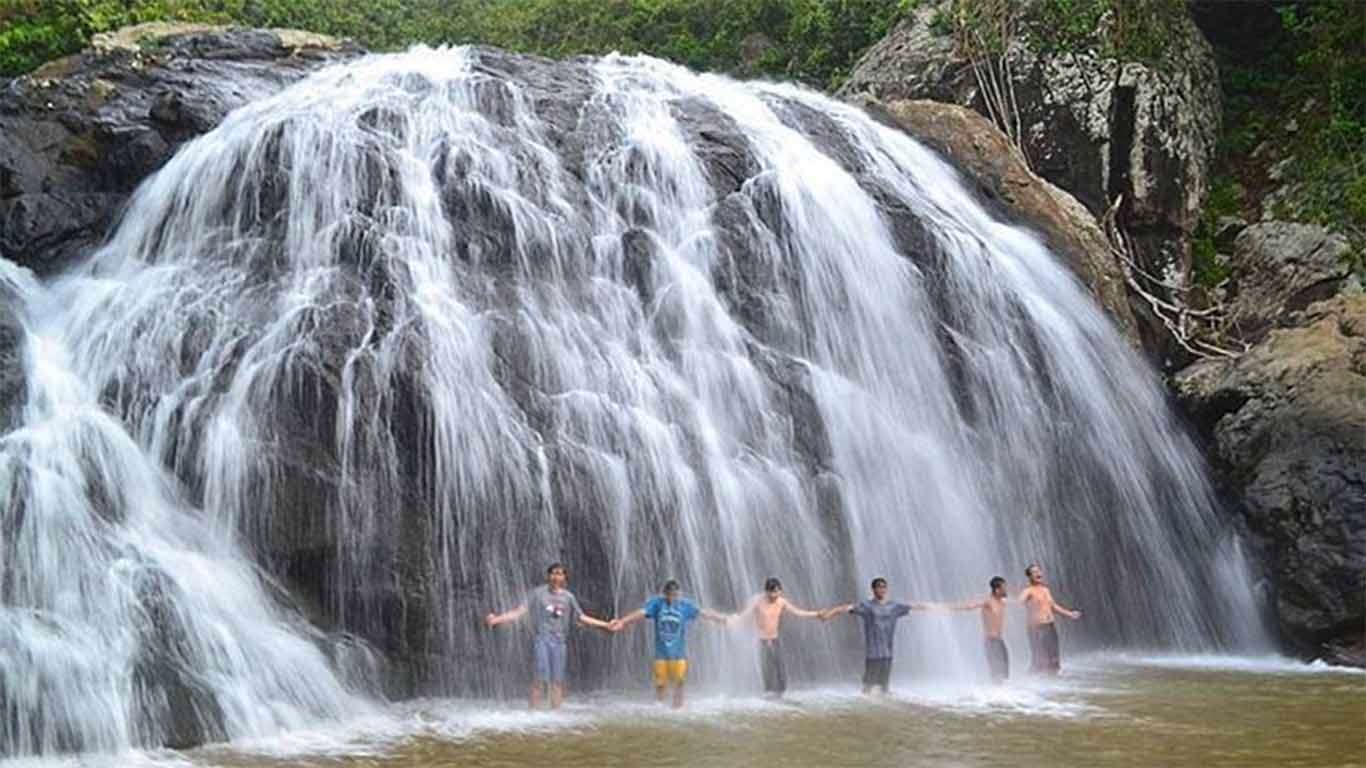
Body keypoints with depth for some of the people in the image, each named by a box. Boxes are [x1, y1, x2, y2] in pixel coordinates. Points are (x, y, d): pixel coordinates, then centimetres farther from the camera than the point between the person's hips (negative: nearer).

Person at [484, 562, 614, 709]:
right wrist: (497, 619, -13)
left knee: (557, 680, 3)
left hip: (559, 640, 3)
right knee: (541, 676, -12)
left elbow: (581, 617, 15)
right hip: (541, 639, -3)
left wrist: (605, 625, 15)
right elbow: (520, 611, -4)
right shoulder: (538, 593, 1)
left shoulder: (568, 597, 9)